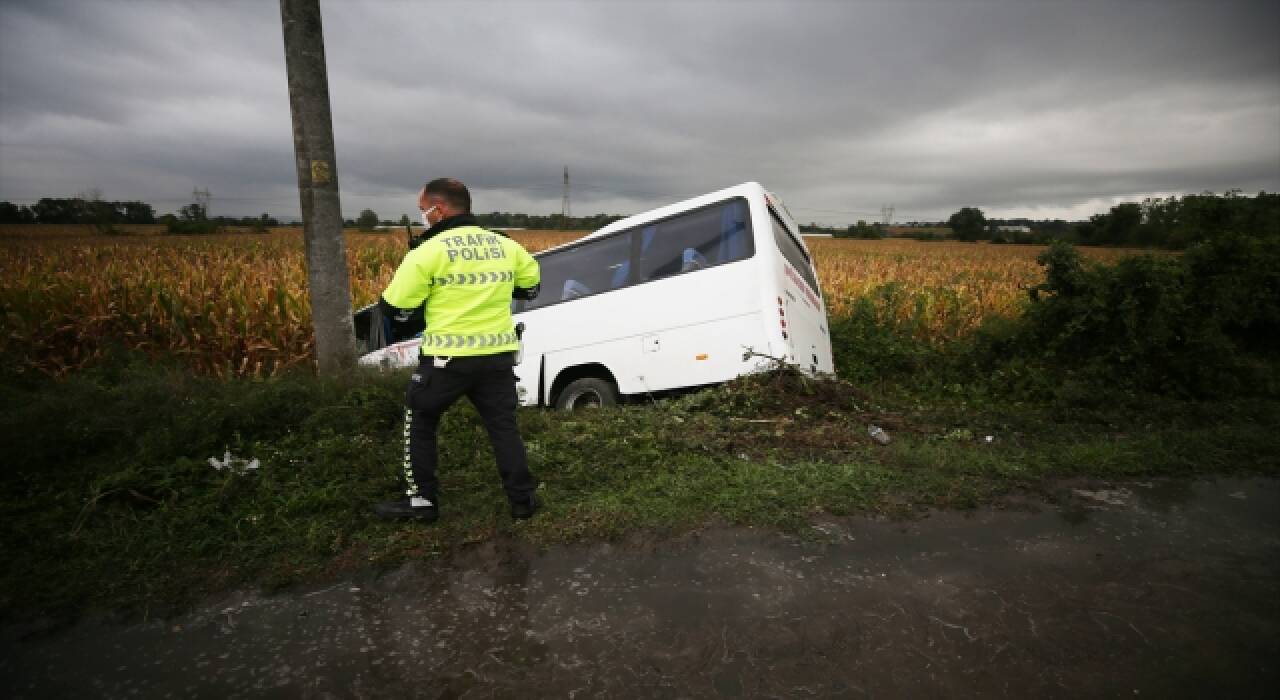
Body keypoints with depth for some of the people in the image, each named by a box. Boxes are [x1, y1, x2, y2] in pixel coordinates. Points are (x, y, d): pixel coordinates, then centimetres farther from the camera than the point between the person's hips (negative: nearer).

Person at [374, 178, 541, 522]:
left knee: (419, 423, 17)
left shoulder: (428, 251, -11)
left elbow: (392, 306, -7)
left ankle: (421, 501, 22)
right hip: (498, 356, 4)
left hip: (448, 358, -4)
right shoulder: (506, 246, 5)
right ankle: (523, 499, 18)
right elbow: (530, 286, 19)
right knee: (504, 426, 15)